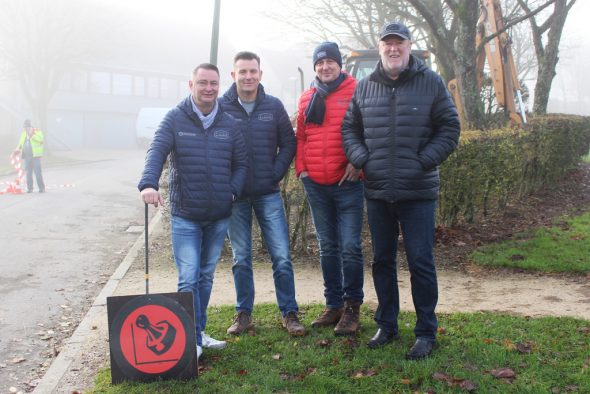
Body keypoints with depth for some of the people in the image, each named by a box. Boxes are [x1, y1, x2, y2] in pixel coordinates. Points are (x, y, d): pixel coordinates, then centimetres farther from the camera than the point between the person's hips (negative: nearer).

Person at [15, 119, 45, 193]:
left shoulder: (37, 131, 0)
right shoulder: (23, 133, 18)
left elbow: (41, 140, -17)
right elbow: (20, 143, 27)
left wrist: (32, 135, -22)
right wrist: (18, 149, 10)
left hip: (35, 156, -5)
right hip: (26, 156, 5)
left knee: (38, 172, -9)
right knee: (28, 173, 4)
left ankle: (41, 188, -5)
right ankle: (30, 188, 9)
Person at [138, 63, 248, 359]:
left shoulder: (229, 124, 6)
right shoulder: (175, 119, -2)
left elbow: (241, 164, 10)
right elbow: (156, 151, -15)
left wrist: (232, 191, -6)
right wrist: (149, 183, -32)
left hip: (219, 216, 4)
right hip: (185, 215, -4)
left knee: (206, 276, 14)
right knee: (189, 278, -7)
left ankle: (198, 332, 28)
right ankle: (192, 340, 1)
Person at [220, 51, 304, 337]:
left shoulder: (274, 106, 2)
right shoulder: (221, 107, -2)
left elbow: (288, 143, 7)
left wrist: (276, 174, -3)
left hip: (268, 194, 1)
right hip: (235, 195, 0)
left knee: (282, 256, -1)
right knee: (241, 259, 8)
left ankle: (289, 313, 12)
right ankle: (243, 314, 21)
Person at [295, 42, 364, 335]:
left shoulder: (356, 91, -3)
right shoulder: (307, 98, 11)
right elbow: (301, 136, 15)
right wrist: (301, 167, 5)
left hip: (348, 182, -5)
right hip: (315, 185, 5)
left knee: (350, 247, -3)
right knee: (328, 247, 12)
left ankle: (352, 307, 11)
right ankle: (333, 305, 23)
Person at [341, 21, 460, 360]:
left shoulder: (431, 82, -1)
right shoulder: (365, 86, 8)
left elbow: (450, 128, 0)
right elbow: (349, 128, 14)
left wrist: (425, 161, -10)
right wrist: (361, 159, -2)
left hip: (418, 192, -4)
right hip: (377, 192, 4)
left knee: (421, 262, 0)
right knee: (382, 261, 13)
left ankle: (426, 332, 14)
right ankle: (387, 325, 28)